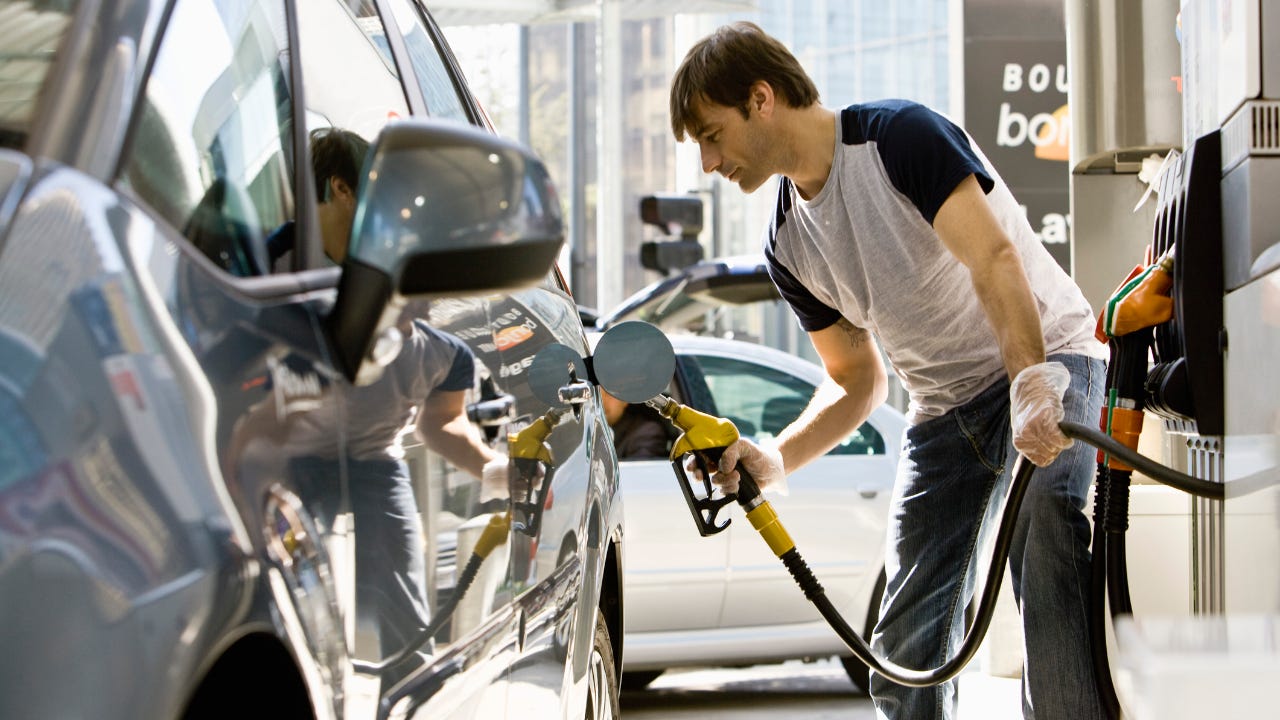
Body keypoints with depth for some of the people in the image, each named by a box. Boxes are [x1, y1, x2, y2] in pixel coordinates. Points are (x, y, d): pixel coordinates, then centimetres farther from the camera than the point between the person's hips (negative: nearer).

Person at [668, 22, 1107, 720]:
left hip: (1046, 359, -7)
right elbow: (855, 380, 13)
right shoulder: (788, 245, 6)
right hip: (944, 404, 8)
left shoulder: (900, 135, -16)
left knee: (1045, 567, -32)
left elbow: (994, 258, -28)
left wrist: (1031, 384, -43)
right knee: (903, 648, 1)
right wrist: (773, 459, -4)